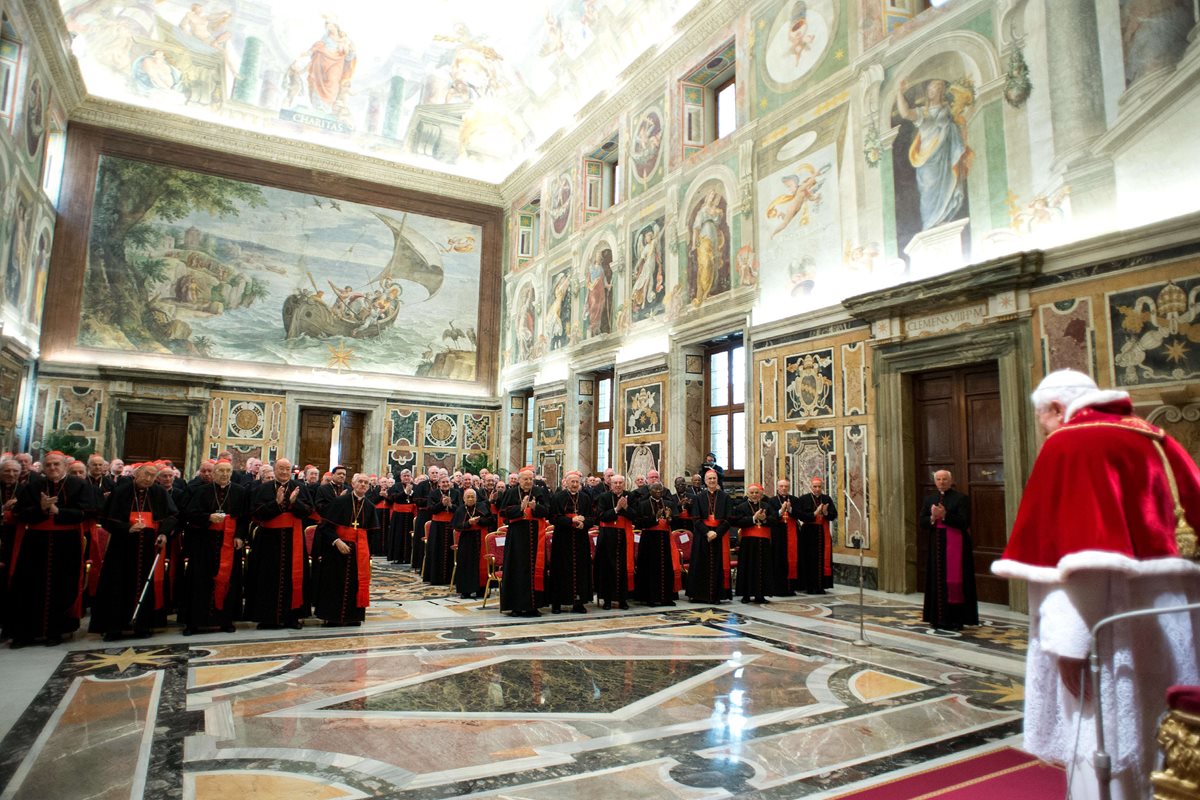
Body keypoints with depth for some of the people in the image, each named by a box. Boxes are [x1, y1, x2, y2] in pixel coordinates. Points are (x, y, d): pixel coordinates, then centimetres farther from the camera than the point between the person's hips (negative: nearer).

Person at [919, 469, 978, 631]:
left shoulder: (961, 498, -2)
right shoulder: (928, 499, 11)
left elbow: (964, 521, -11)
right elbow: (922, 523, 6)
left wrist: (944, 516, -20)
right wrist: (933, 518, -13)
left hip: (956, 545, -4)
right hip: (936, 545, 4)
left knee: (954, 580, -4)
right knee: (937, 581, 6)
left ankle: (956, 618, 4)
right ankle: (938, 618, 13)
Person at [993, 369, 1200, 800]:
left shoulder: (1069, 445, -10)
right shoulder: (1159, 441, 12)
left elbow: (1073, 551, -19)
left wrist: (1067, 638, -19)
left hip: (1115, 619, -8)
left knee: (1106, 745, 2)